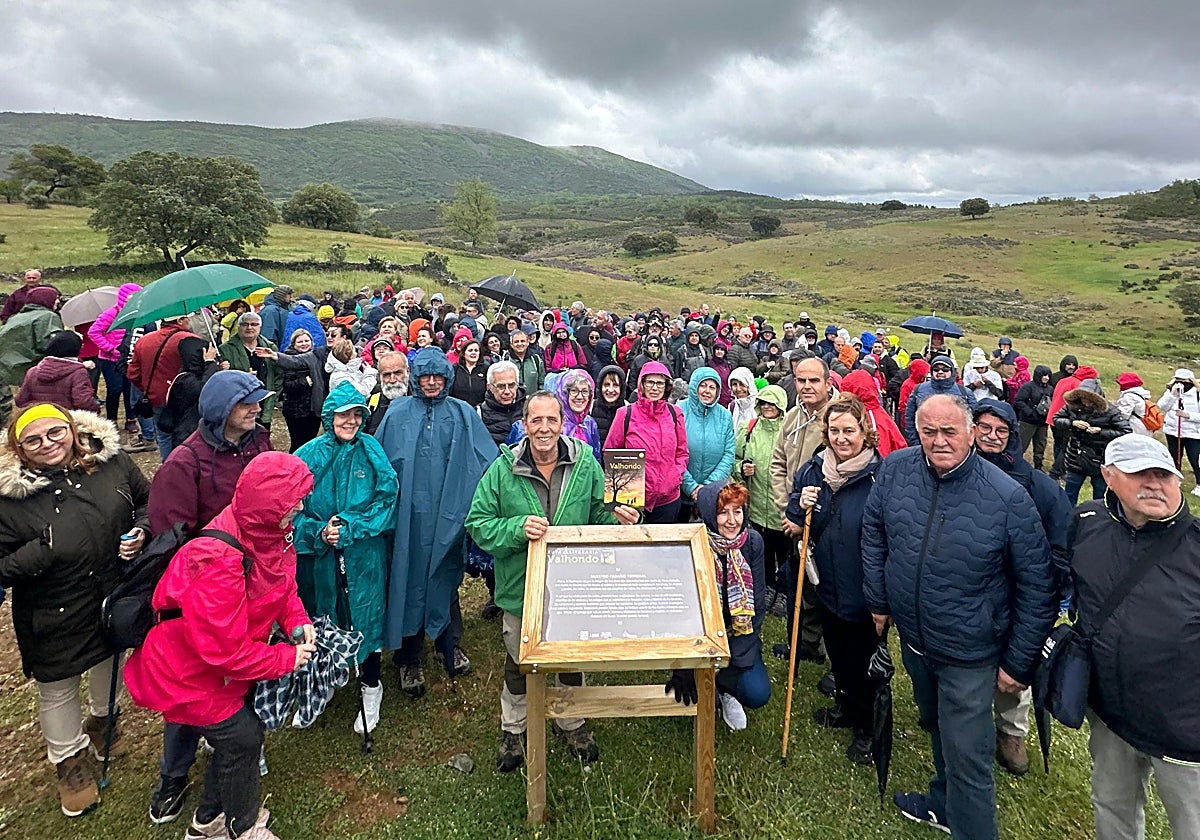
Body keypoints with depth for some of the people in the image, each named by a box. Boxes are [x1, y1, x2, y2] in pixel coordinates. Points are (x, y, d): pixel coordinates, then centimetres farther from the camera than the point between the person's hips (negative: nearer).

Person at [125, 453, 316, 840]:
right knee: (240, 736, 2)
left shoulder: (269, 532, -11)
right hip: (188, 670, -8)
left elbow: (283, 583, 6)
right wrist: (286, 659, -21)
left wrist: (298, 621, -12)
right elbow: (226, 648, -32)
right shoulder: (217, 562, -38)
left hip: (224, 660, 8)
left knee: (241, 732, 17)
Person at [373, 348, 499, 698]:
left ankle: (450, 645, 30)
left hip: (447, 512, 0)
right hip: (408, 512, 0)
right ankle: (409, 659, 21)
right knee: (409, 580, 6)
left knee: (445, 578, 12)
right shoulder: (398, 413, 5)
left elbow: (488, 460, 0)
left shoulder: (462, 414, 3)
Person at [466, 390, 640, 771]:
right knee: (518, 664, 19)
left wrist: (616, 517, -18)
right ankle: (513, 729, 46)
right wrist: (518, 528, -27)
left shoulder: (585, 465, -8)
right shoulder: (503, 470, -13)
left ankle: (571, 724, 48)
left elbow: (597, 514, 4)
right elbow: (478, 525, -11)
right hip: (520, 587, -1)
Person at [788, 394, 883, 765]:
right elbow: (795, 520, 11)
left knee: (865, 657, 13)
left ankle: (866, 726, 34)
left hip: (865, 587, -5)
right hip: (828, 582, 6)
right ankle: (845, 705, 48)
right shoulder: (814, 469, -1)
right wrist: (801, 506, -12)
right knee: (836, 649, 24)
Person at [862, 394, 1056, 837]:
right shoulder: (894, 469, -12)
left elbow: (1036, 587, -12)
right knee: (937, 729, 28)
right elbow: (873, 533, 4)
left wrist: (1019, 663, -9)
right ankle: (943, 804, 52)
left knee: (966, 759, 2)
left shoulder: (1008, 497, -20)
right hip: (913, 638, 5)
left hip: (969, 655, -5)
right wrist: (878, 600, 5)